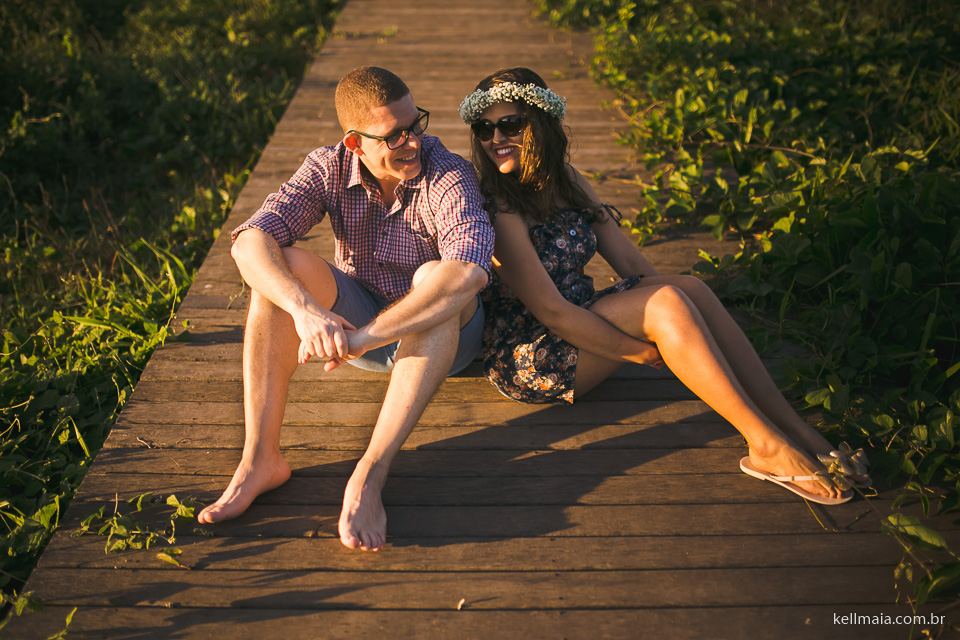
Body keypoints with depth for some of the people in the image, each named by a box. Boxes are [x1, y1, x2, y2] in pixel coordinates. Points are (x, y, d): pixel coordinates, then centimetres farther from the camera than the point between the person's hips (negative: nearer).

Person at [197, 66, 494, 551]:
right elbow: (251, 240, -25)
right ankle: (260, 460, -25)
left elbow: (471, 270, -43)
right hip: (358, 318, 3)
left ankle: (368, 476, -40)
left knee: (436, 279, -37)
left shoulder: (448, 178, -24)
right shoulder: (329, 170, -13)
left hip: (440, 334, -3)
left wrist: (362, 338, -47)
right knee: (282, 266, -23)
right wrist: (306, 310, -45)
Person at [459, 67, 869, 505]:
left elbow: (631, 263, 7)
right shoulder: (497, 209, -17)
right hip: (526, 359, -7)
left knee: (690, 288, -17)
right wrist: (639, 350, -16)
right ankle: (765, 444, -25)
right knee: (666, 301, -26)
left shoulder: (566, 182, 8)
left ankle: (801, 432, -19)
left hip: (579, 327, 7)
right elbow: (550, 311, -21)